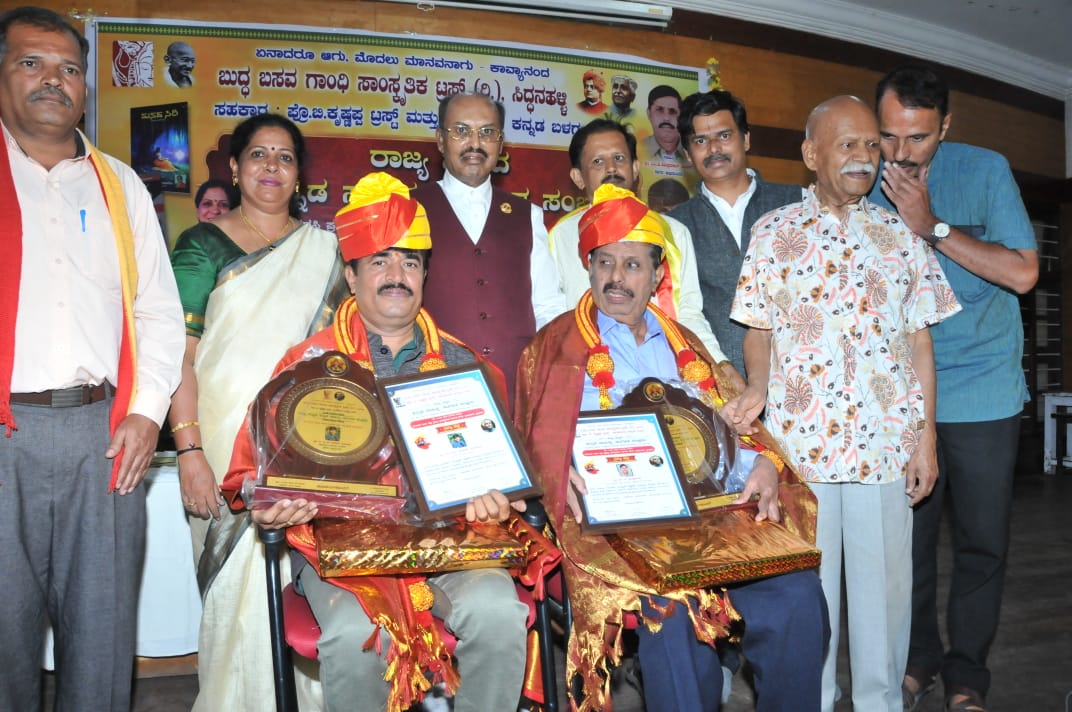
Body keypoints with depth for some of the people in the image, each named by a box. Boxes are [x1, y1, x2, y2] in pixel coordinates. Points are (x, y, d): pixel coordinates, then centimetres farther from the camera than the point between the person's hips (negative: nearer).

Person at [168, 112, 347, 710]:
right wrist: (190, 451, -14)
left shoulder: (325, 249, 11)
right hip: (228, 446, -2)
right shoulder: (204, 245, 3)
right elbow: (179, 353, -4)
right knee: (239, 578, -1)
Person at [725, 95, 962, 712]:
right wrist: (758, 387, -13)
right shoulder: (774, 232, 5)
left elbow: (920, 340, 7)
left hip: (887, 443, 1)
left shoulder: (901, 235, 8)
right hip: (799, 443, -1)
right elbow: (758, 329, 6)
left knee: (885, 582, 9)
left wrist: (927, 437, 2)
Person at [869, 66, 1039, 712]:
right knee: (907, 536, 9)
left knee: (982, 543, 6)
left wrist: (931, 226, -18)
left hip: (982, 389, -1)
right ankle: (918, 659, 30)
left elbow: (1023, 273, -12)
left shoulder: (985, 170, -4)